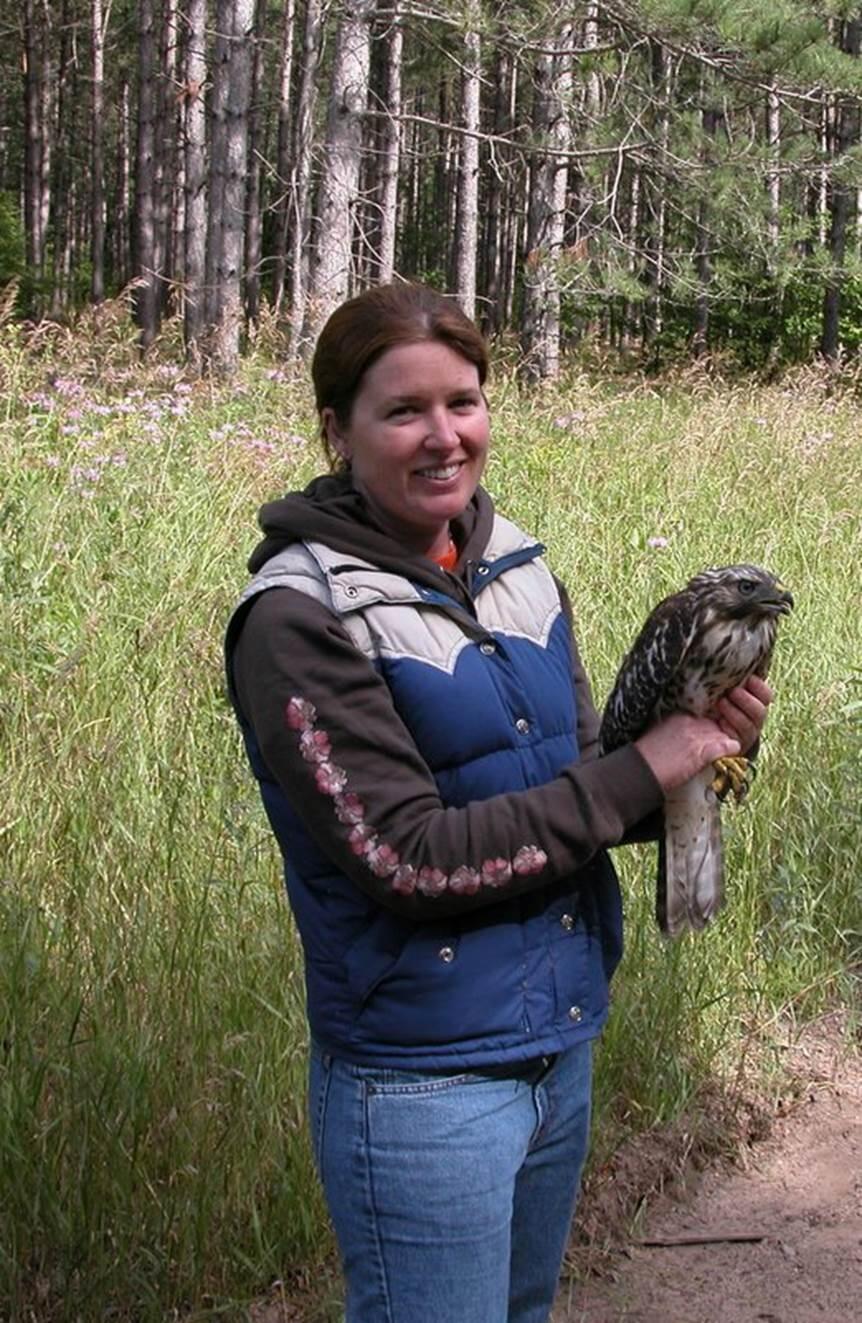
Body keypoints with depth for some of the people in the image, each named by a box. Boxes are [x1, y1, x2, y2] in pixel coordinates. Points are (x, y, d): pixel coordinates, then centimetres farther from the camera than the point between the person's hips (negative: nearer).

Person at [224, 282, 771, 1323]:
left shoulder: (518, 570, 4)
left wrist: (706, 745, -12)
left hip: (563, 1044, 7)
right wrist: (638, 774, -20)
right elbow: (408, 856, -22)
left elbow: (579, 788, 8)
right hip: (423, 1077, -7)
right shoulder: (299, 619, -17)